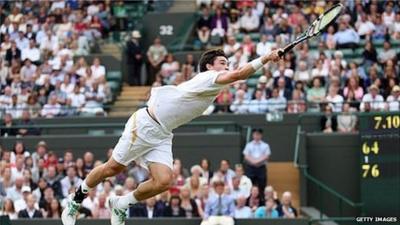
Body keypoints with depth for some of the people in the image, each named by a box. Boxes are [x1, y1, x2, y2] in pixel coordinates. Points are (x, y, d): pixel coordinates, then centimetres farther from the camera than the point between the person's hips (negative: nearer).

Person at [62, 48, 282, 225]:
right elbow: (237, 75, -34)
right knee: (113, 168, 2)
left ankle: (120, 204, 10)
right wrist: (264, 59, -34)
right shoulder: (206, 78, -18)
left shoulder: (213, 87, 8)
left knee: (163, 181, -11)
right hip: (144, 125, -8)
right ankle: (75, 200, 22)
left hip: (162, 136, 8)